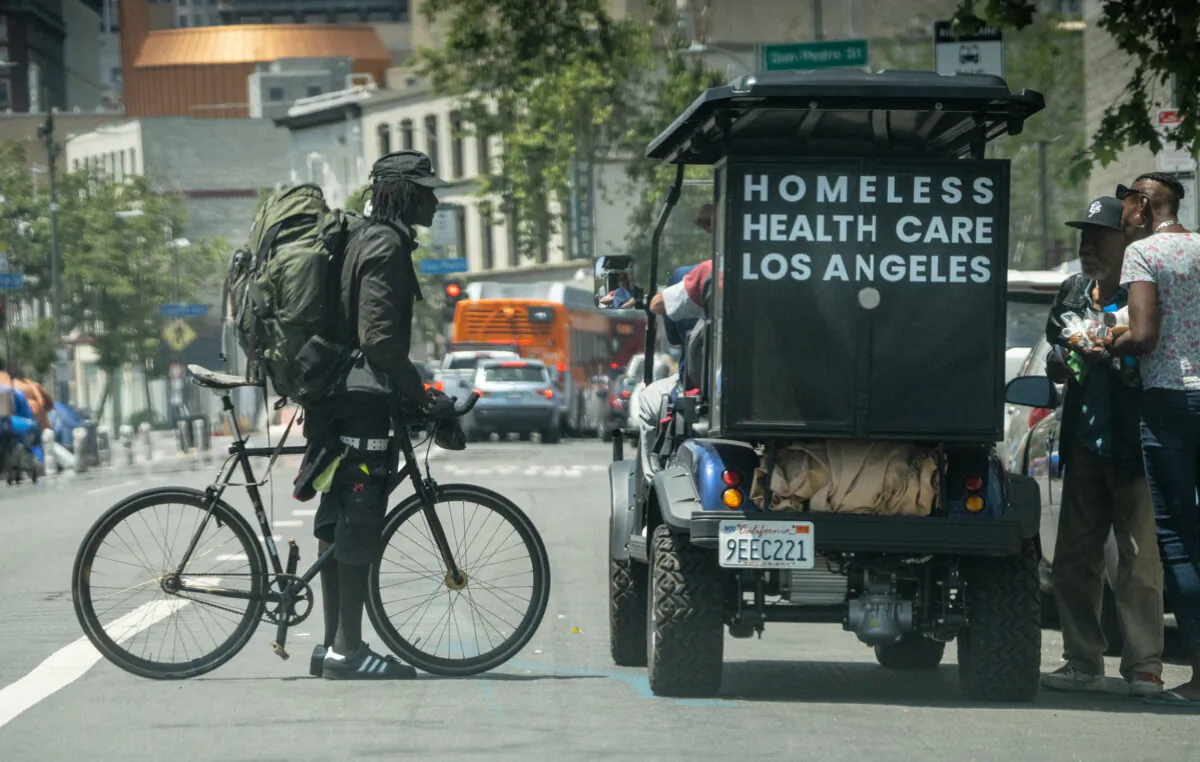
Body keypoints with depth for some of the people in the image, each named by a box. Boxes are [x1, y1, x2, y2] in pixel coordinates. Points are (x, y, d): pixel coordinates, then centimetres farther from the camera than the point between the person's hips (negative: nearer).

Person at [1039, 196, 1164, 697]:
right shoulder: (1072, 295, 14)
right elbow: (1054, 362, 21)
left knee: (1140, 562, -7)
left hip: (1133, 451, -7)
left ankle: (1144, 667, -4)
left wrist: (1108, 358, -22)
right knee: (1073, 562, 6)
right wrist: (1062, 363, -1)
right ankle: (1083, 663, 13)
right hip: (1084, 446, 7)